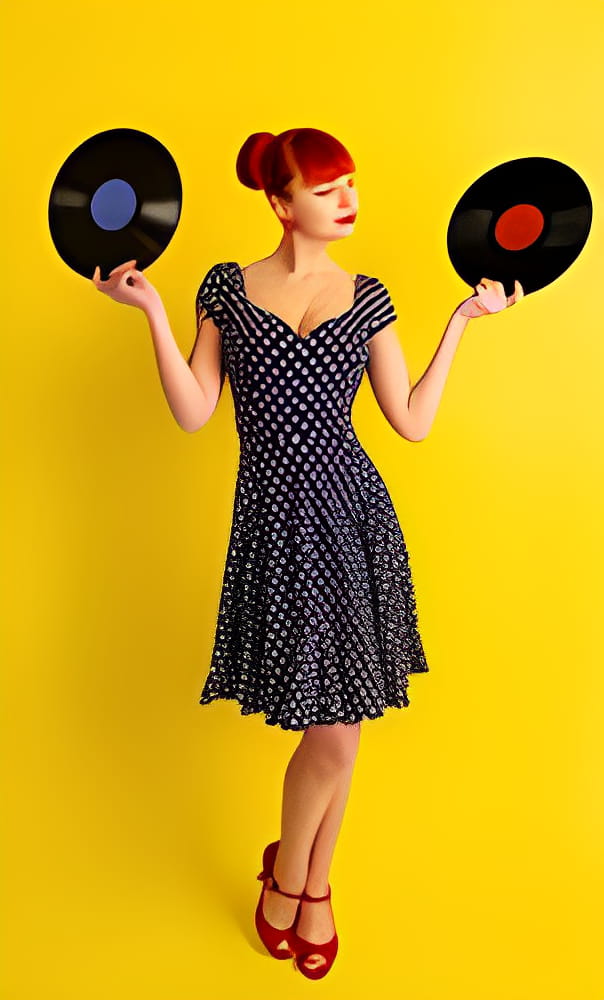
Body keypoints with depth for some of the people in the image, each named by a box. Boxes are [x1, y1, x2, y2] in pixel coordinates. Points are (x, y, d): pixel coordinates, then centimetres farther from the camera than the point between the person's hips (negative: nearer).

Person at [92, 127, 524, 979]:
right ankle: (301, 880, 32)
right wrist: (152, 311, -4)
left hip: (354, 513, 2)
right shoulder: (227, 287, 7)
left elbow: (413, 421, 6)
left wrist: (462, 319, 7)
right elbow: (193, 413, 1)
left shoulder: (367, 297, 9)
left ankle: (294, 875, 36)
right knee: (333, 733, -1)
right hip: (276, 517, -2)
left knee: (336, 726, 8)